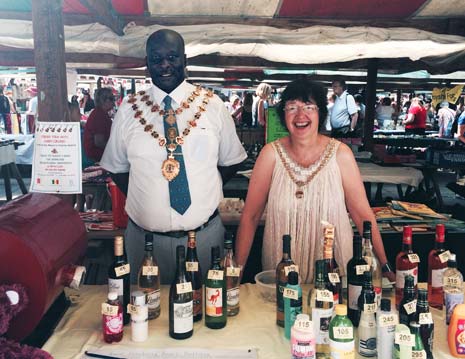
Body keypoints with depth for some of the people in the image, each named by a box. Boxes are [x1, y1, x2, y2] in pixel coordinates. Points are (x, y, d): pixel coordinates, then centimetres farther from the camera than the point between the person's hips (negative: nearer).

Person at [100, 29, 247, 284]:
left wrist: (204, 193, -3)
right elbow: (117, 167, 6)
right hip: (145, 235, 1)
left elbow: (230, 161, 6)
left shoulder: (212, 105, -1)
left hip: (205, 232, 0)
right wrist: (144, 200, -4)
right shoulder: (129, 109, 0)